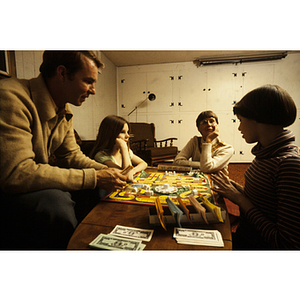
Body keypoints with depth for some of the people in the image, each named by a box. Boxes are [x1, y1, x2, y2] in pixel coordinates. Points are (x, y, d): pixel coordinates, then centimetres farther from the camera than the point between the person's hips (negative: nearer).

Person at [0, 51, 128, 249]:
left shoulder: (65, 113, 2)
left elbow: (71, 155, 8)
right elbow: (16, 174, -33)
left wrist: (107, 172, -7)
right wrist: (94, 178, -30)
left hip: (33, 185, 8)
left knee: (97, 191, -1)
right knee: (57, 203, -33)